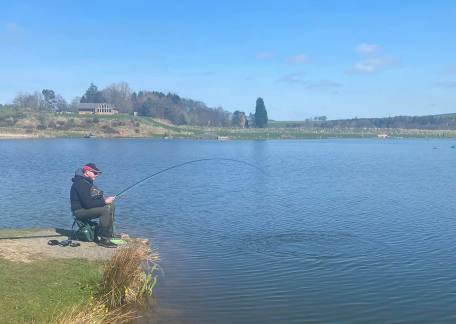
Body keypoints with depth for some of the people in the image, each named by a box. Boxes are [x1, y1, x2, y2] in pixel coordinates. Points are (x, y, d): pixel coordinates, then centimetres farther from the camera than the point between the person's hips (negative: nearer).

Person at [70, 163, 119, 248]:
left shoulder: (88, 181, 14)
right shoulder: (81, 183, -20)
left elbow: (93, 199, 19)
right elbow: (87, 203, -27)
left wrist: (104, 199, 0)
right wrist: (104, 201, -21)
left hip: (86, 208, 11)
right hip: (80, 211, -11)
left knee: (111, 205, 9)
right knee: (105, 210, -27)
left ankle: (110, 233, 12)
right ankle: (104, 239, -25)